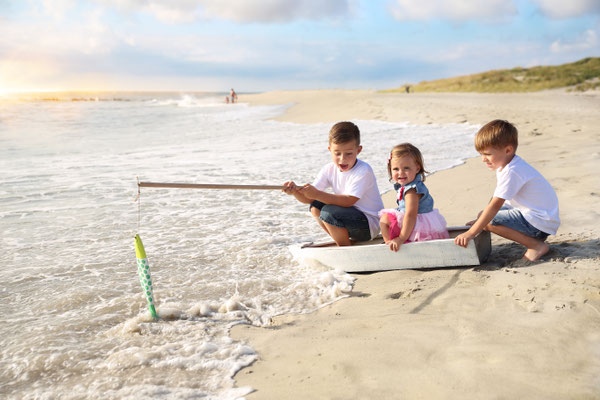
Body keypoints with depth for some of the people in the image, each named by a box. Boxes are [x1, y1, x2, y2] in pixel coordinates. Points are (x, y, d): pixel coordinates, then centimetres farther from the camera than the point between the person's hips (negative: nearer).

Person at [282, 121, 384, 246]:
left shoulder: (364, 171, -21)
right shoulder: (329, 170, -2)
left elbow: (348, 201, -32)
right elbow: (309, 198, -8)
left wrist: (317, 194, -40)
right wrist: (295, 191, -31)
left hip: (370, 225, -7)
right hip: (349, 216, 8)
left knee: (329, 212, -26)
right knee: (315, 206, -4)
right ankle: (343, 241, 4)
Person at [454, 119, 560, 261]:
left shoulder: (511, 172, -25)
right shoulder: (504, 164, 6)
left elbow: (495, 206, -30)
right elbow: (497, 197, 17)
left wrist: (470, 233, -31)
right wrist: (480, 220, 15)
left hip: (540, 223, -10)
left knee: (489, 222, -22)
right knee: (483, 215, 11)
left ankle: (536, 245, -13)